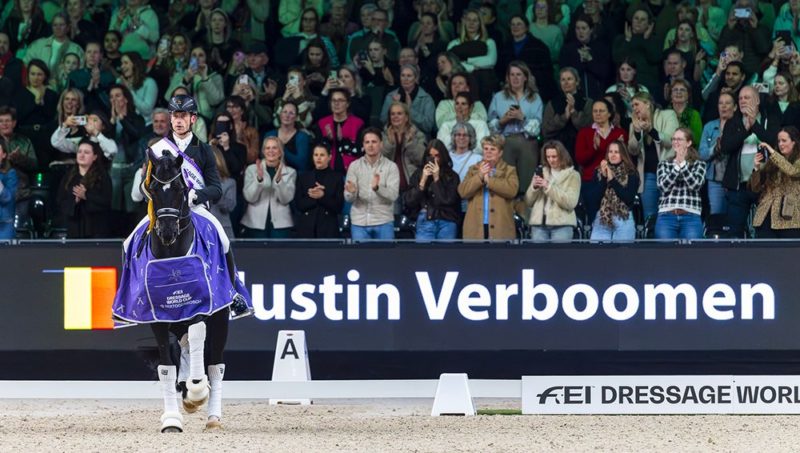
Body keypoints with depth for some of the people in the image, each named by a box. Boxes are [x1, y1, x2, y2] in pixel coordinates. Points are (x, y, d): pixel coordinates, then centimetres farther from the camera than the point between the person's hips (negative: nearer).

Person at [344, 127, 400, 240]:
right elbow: (348, 198, -2)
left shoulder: (391, 166, 0)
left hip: (383, 222, -1)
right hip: (359, 222, 1)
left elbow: (393, 195, -12)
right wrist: (351, 192, -27)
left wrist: (377, 188, -32)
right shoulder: (354, 166, 4)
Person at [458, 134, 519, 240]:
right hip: (476, 227, 3)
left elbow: (512, 190, -13)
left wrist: (489, 180, -11)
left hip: (500, 227, -3)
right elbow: (462, 191, 2)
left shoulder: (509, 171, 7)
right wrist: (479, 176, -10)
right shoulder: (473, 170, 15)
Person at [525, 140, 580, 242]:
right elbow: (528, 202, 13)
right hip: (539, 223, 4)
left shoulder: (572, 175, 4)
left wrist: (549, 187, -14)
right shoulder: (541, 173, 15)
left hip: (561, 225, -4)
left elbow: (570, 203, -9)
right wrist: (534, 187, -7)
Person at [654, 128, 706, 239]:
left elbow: (695, 185, -7)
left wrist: (682, 163, -9)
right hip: (666, 217, 1)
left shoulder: (699, 164, 11)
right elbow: (663, 186, -2)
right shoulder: (664, 164, 15)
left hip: (691, 218, -1)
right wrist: (677, 165, -9)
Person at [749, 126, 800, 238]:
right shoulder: (771, 162, 15)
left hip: (789, 219, -4)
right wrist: (757, 168, -5)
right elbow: (755, 188, 12)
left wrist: (772, 152, -14)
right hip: (766, 217, 4)